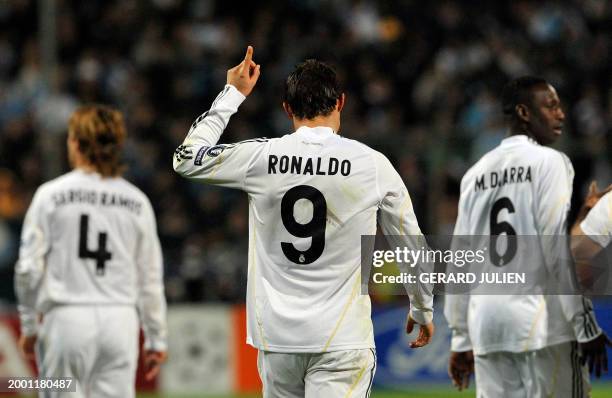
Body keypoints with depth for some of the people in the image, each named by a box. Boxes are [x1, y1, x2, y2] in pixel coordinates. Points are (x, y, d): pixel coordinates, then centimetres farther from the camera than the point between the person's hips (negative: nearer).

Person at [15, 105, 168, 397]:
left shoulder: (51, 194, -2)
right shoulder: (136, 201, 6)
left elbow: (29, 268, -3)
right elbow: (150, 277, 8)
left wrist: (29, 325, 8)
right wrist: (156, 338, 16)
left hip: (67, 318, -2)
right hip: (120, 319, 2)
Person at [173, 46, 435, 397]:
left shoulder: (260, 158, -2)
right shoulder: (372, 163, -4)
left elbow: (187, 159, 15)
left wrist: (233, 93, 20)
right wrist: (423, 311, 24)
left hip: (276, 336, 3)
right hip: (342, 340, -3)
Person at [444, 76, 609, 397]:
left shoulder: (475, 174, 15)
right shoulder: (549, 162, -3)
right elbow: (562, 248, -10)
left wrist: (461, 338, 19)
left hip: (486, 323, 6)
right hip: (541, 322, -6)